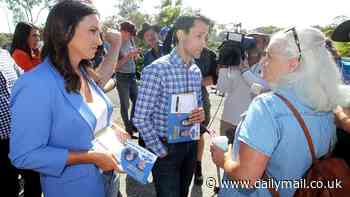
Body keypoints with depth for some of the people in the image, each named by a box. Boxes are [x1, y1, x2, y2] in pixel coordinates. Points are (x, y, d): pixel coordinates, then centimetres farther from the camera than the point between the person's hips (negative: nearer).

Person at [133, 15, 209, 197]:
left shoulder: (196, 71, 3)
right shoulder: (156, 70, -20)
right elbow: (140, 118, -18)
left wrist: (201, 113, -8)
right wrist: (160, 151, -12)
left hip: (190, 145, 7)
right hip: (166, 147, -6)